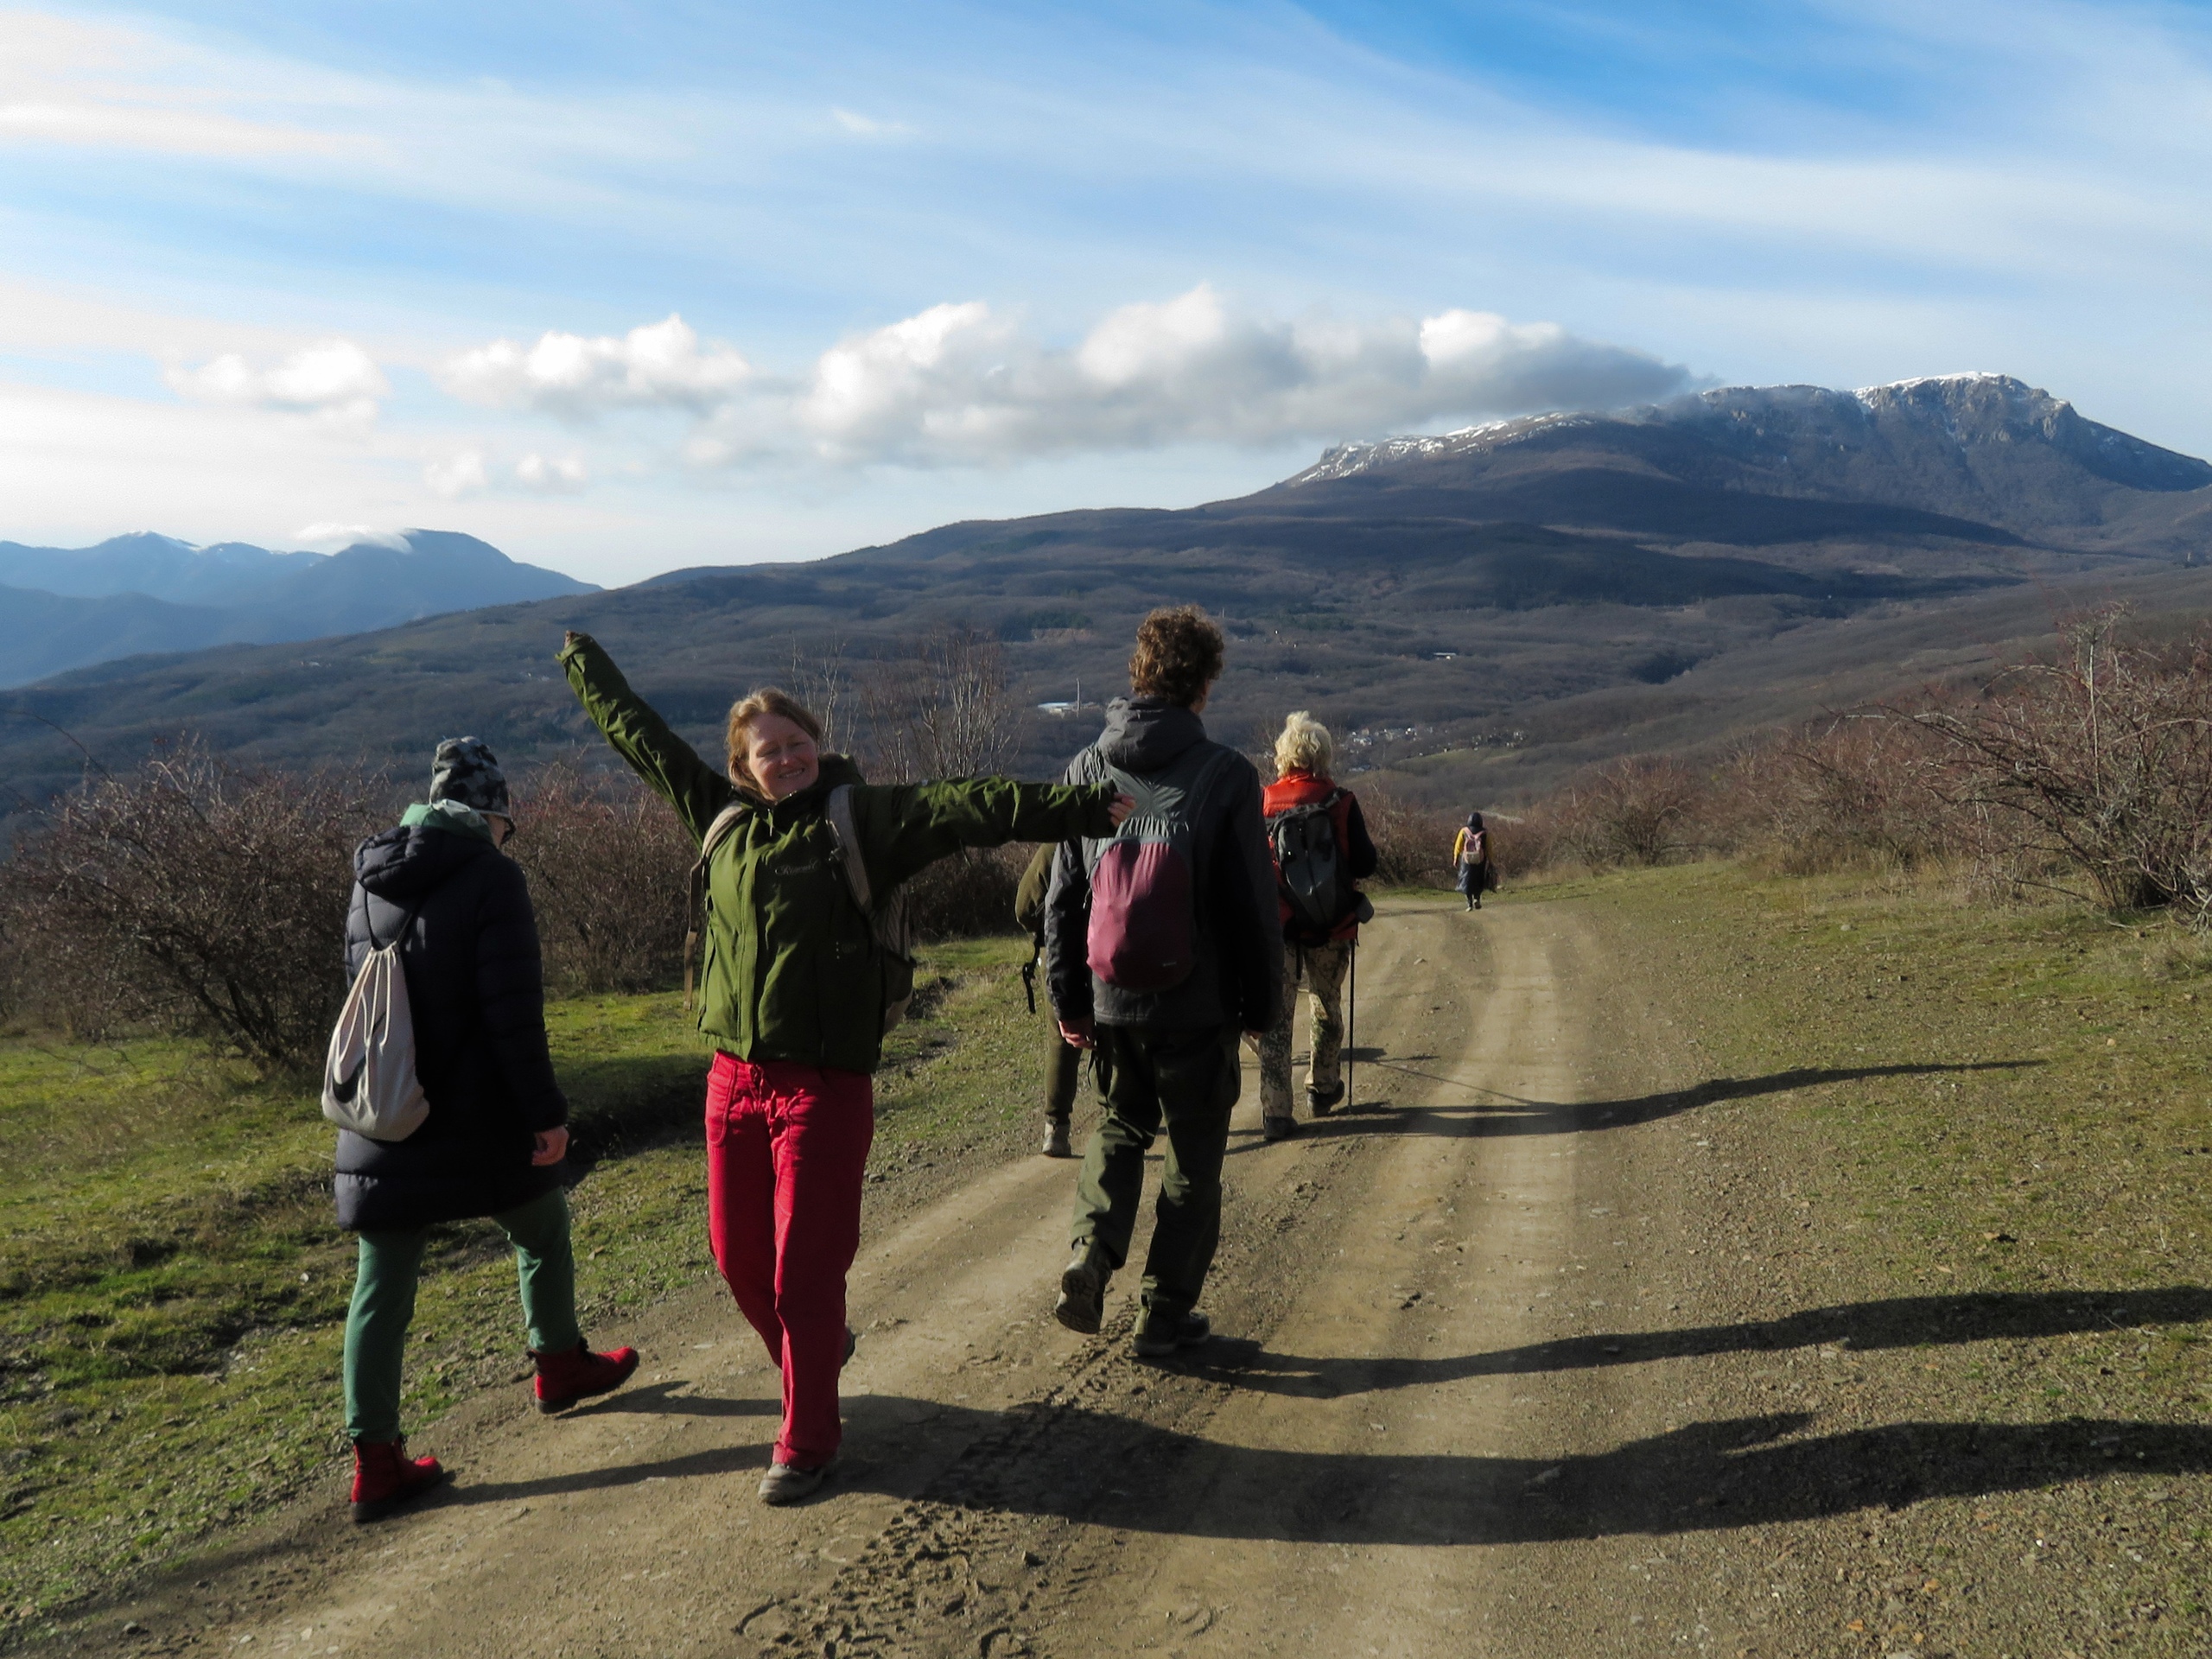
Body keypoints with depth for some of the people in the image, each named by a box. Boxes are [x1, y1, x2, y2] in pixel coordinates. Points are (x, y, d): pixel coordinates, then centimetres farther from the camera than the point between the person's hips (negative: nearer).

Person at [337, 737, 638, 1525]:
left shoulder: (370, 885, 7)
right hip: (480, 1119, -5)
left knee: (382, 1288, 8)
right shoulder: (491, 876, -14)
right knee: (542, 1233, 21)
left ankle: (375, 1461, 11)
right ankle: (560, 1365, 39)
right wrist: (546, 1112, -13)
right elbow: (513, 1011, -19)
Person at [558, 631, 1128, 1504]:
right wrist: (583, 658, 32)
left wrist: (1088, 806, -28)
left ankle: (806, 1439, 20)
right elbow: (638, 733, 21)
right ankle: (815, 1353, 45)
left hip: (825, 1086, -5)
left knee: (806, 1269, 2)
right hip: (734, 1079, 5)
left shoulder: (861, 816, -5)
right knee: (739, 1257, 15)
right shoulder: (721, 816, 8)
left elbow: (971, 805, -18)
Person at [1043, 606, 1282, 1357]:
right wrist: (1261, 1001, 4)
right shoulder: (1224, 775, -11)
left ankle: (1090, 1255, 2)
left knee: (1120, 1128, 24)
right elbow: (1253, 902, -8)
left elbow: (1062, 898, 3)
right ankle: (1166, 1312, 18)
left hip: (1110, 1004, 3)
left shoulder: (1087, 769, -1)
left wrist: (1069, 1001, 11)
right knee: (1193, 1155, 13)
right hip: (1197, 1007, -3)